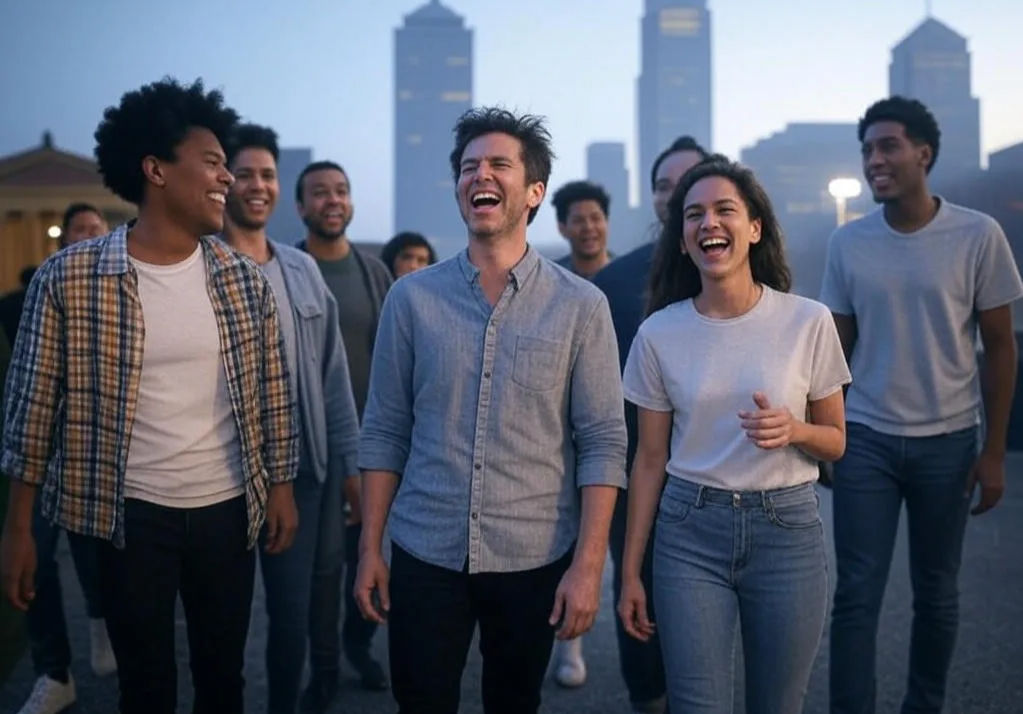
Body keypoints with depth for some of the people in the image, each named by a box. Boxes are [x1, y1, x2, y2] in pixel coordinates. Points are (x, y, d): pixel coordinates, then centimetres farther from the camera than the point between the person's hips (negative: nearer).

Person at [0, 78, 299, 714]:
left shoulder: (245, 279, 0)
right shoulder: (68, 278, -9)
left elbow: (273, 394, 7)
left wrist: (281, 486, 6)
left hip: (228, 510, 3)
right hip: (131, 515, -2)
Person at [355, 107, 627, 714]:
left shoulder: (581, 306, -4)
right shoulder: (412, 298, 1)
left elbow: (603, 443, -6)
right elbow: (385, 431, 4)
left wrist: (588, 566, -11)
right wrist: (370, 548, 2)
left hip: (536, 559, -1)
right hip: (424, 553, 1)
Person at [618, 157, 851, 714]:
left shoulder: (809, 322, -5)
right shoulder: (659, 334, -3)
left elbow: (836, 442, 5)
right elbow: (649, 459, 3)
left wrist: (793, 430, -19)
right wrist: (630, 571, 4)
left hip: (787, 529, 0)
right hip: (688, 531, 0)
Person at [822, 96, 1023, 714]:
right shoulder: (847, 243, 0)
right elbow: (838, 348, 8)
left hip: (948, 440, -1)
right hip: (866, 439, 1)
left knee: (937, 593, 11)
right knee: (857, 594, 0)